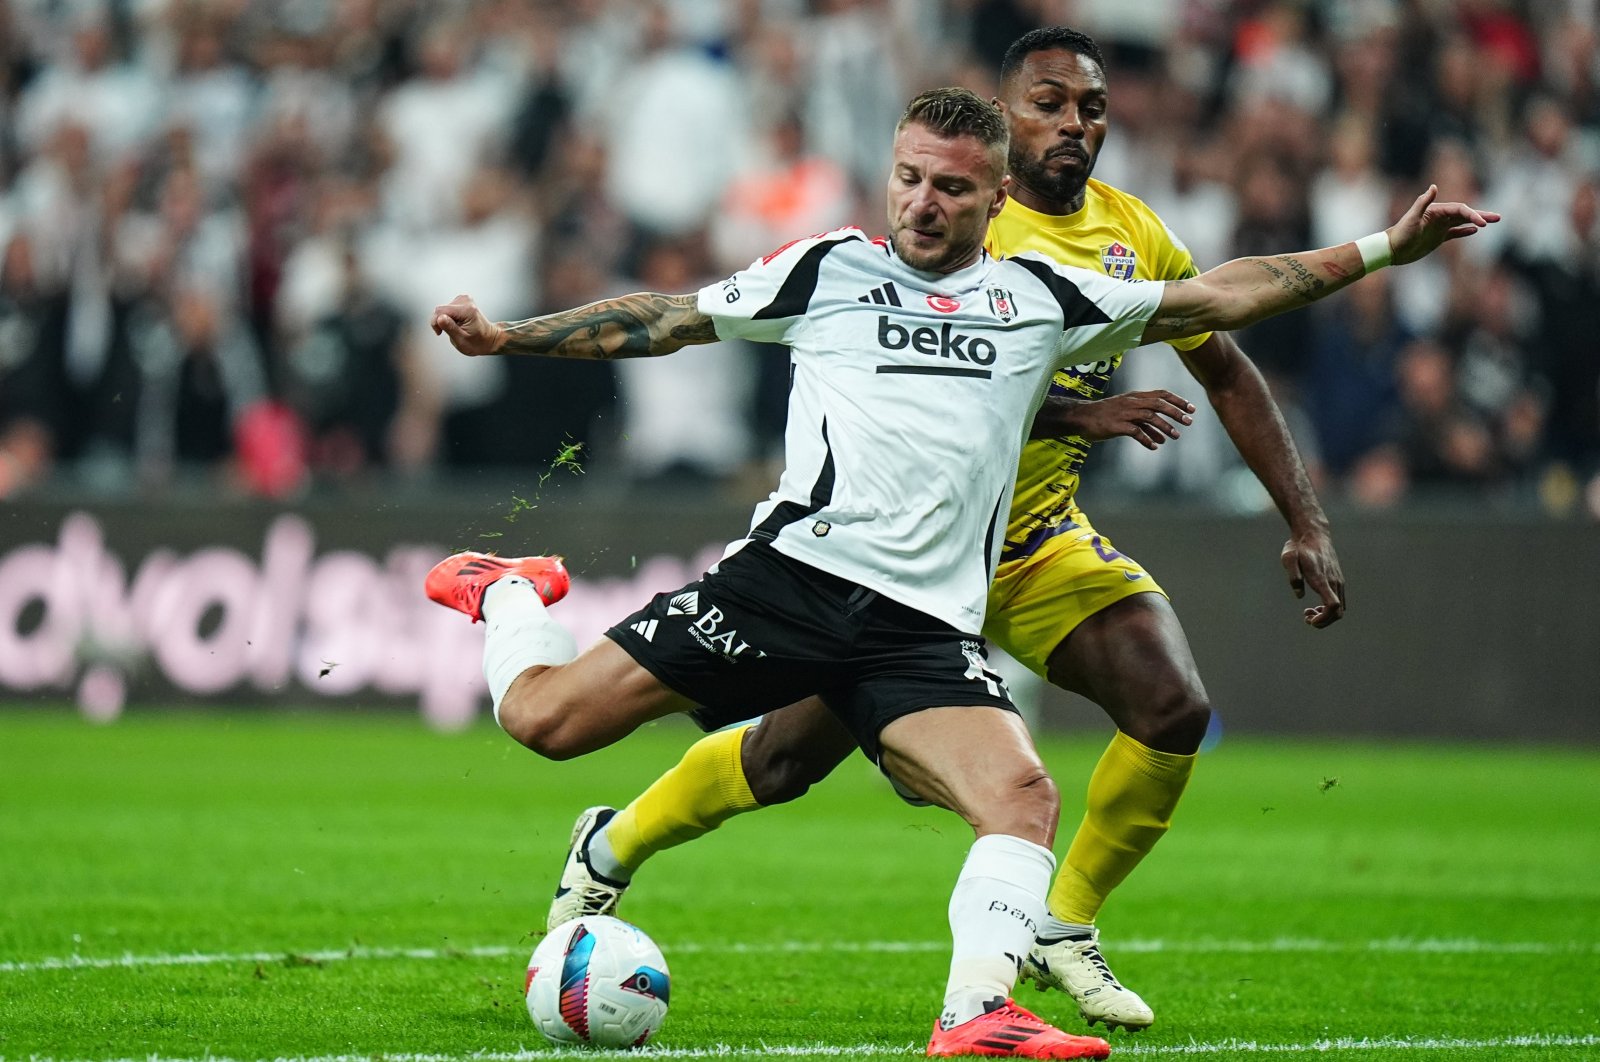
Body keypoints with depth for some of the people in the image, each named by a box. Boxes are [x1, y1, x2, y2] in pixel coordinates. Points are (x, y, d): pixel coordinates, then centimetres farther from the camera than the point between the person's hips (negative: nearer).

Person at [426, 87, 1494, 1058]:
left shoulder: (1042, 297, 14)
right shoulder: (826, 270, 10)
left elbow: (1216, 297, 16)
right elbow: (666, 321, 17)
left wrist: (1383, 249, 12)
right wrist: (506, 337, 13)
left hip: (927, 626, 2)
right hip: (794, 571, -1)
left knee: (1024, 796, -24)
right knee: (544, 717, -7)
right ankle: (512, 595, 24)